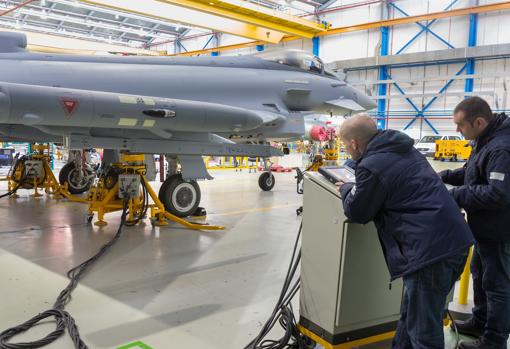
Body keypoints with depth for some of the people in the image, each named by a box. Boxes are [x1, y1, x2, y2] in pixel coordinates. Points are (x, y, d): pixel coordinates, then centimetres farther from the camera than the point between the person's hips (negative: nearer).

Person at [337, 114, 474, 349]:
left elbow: (356, 213, -1)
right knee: (413, 314, 23)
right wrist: (357, 187, 27)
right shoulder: (403, 149, 15)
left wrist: (346, 189, 18)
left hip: (431, 248, -10)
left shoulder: (372, 167, -14)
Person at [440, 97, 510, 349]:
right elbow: (474, 173, 18)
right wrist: (445, 176, 4)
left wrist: (457, 195, -25)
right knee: (480, 274, 24)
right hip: (486, 227, 11)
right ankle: (480, 322, 43)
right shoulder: (486, 141, 5)